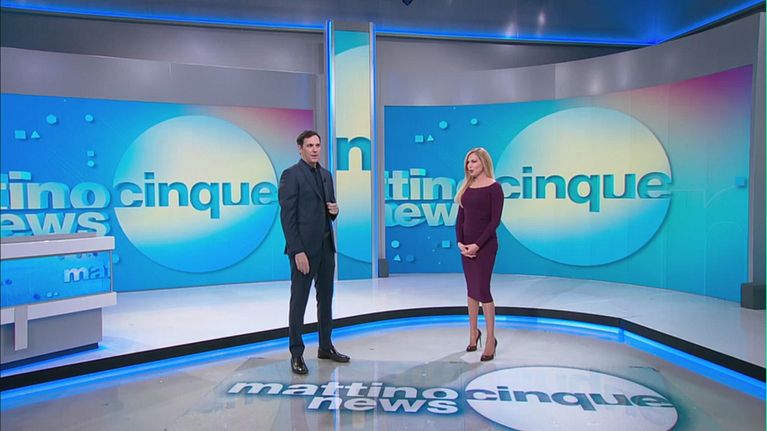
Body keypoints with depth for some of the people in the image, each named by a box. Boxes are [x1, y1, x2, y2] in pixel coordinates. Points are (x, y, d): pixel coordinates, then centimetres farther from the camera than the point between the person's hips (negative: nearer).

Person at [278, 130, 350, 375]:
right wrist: (298, 251, -19)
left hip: (326, 246, 8)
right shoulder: (291, 175, -9)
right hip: (304, 248, -7)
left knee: (326, 298, 14)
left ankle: (326, 347, 26)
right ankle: (296, 354, 11)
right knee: (299, 301, 1)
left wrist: (334, 210, -2)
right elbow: (287, 217, -14)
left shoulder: (326, 175, 13)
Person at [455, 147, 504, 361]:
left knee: (482, 289, -6)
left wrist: (477, 245, -18)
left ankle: (491, 339, 5)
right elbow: (460, 218, 9)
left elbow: (495, 220, -13)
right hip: (466, 244, 6)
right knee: (471, 289, 12)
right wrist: (460, 242, -6)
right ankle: (473, 333, 24)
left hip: (485, 244, -6)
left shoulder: (494, 187, -8)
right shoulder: (466, 187, 11)